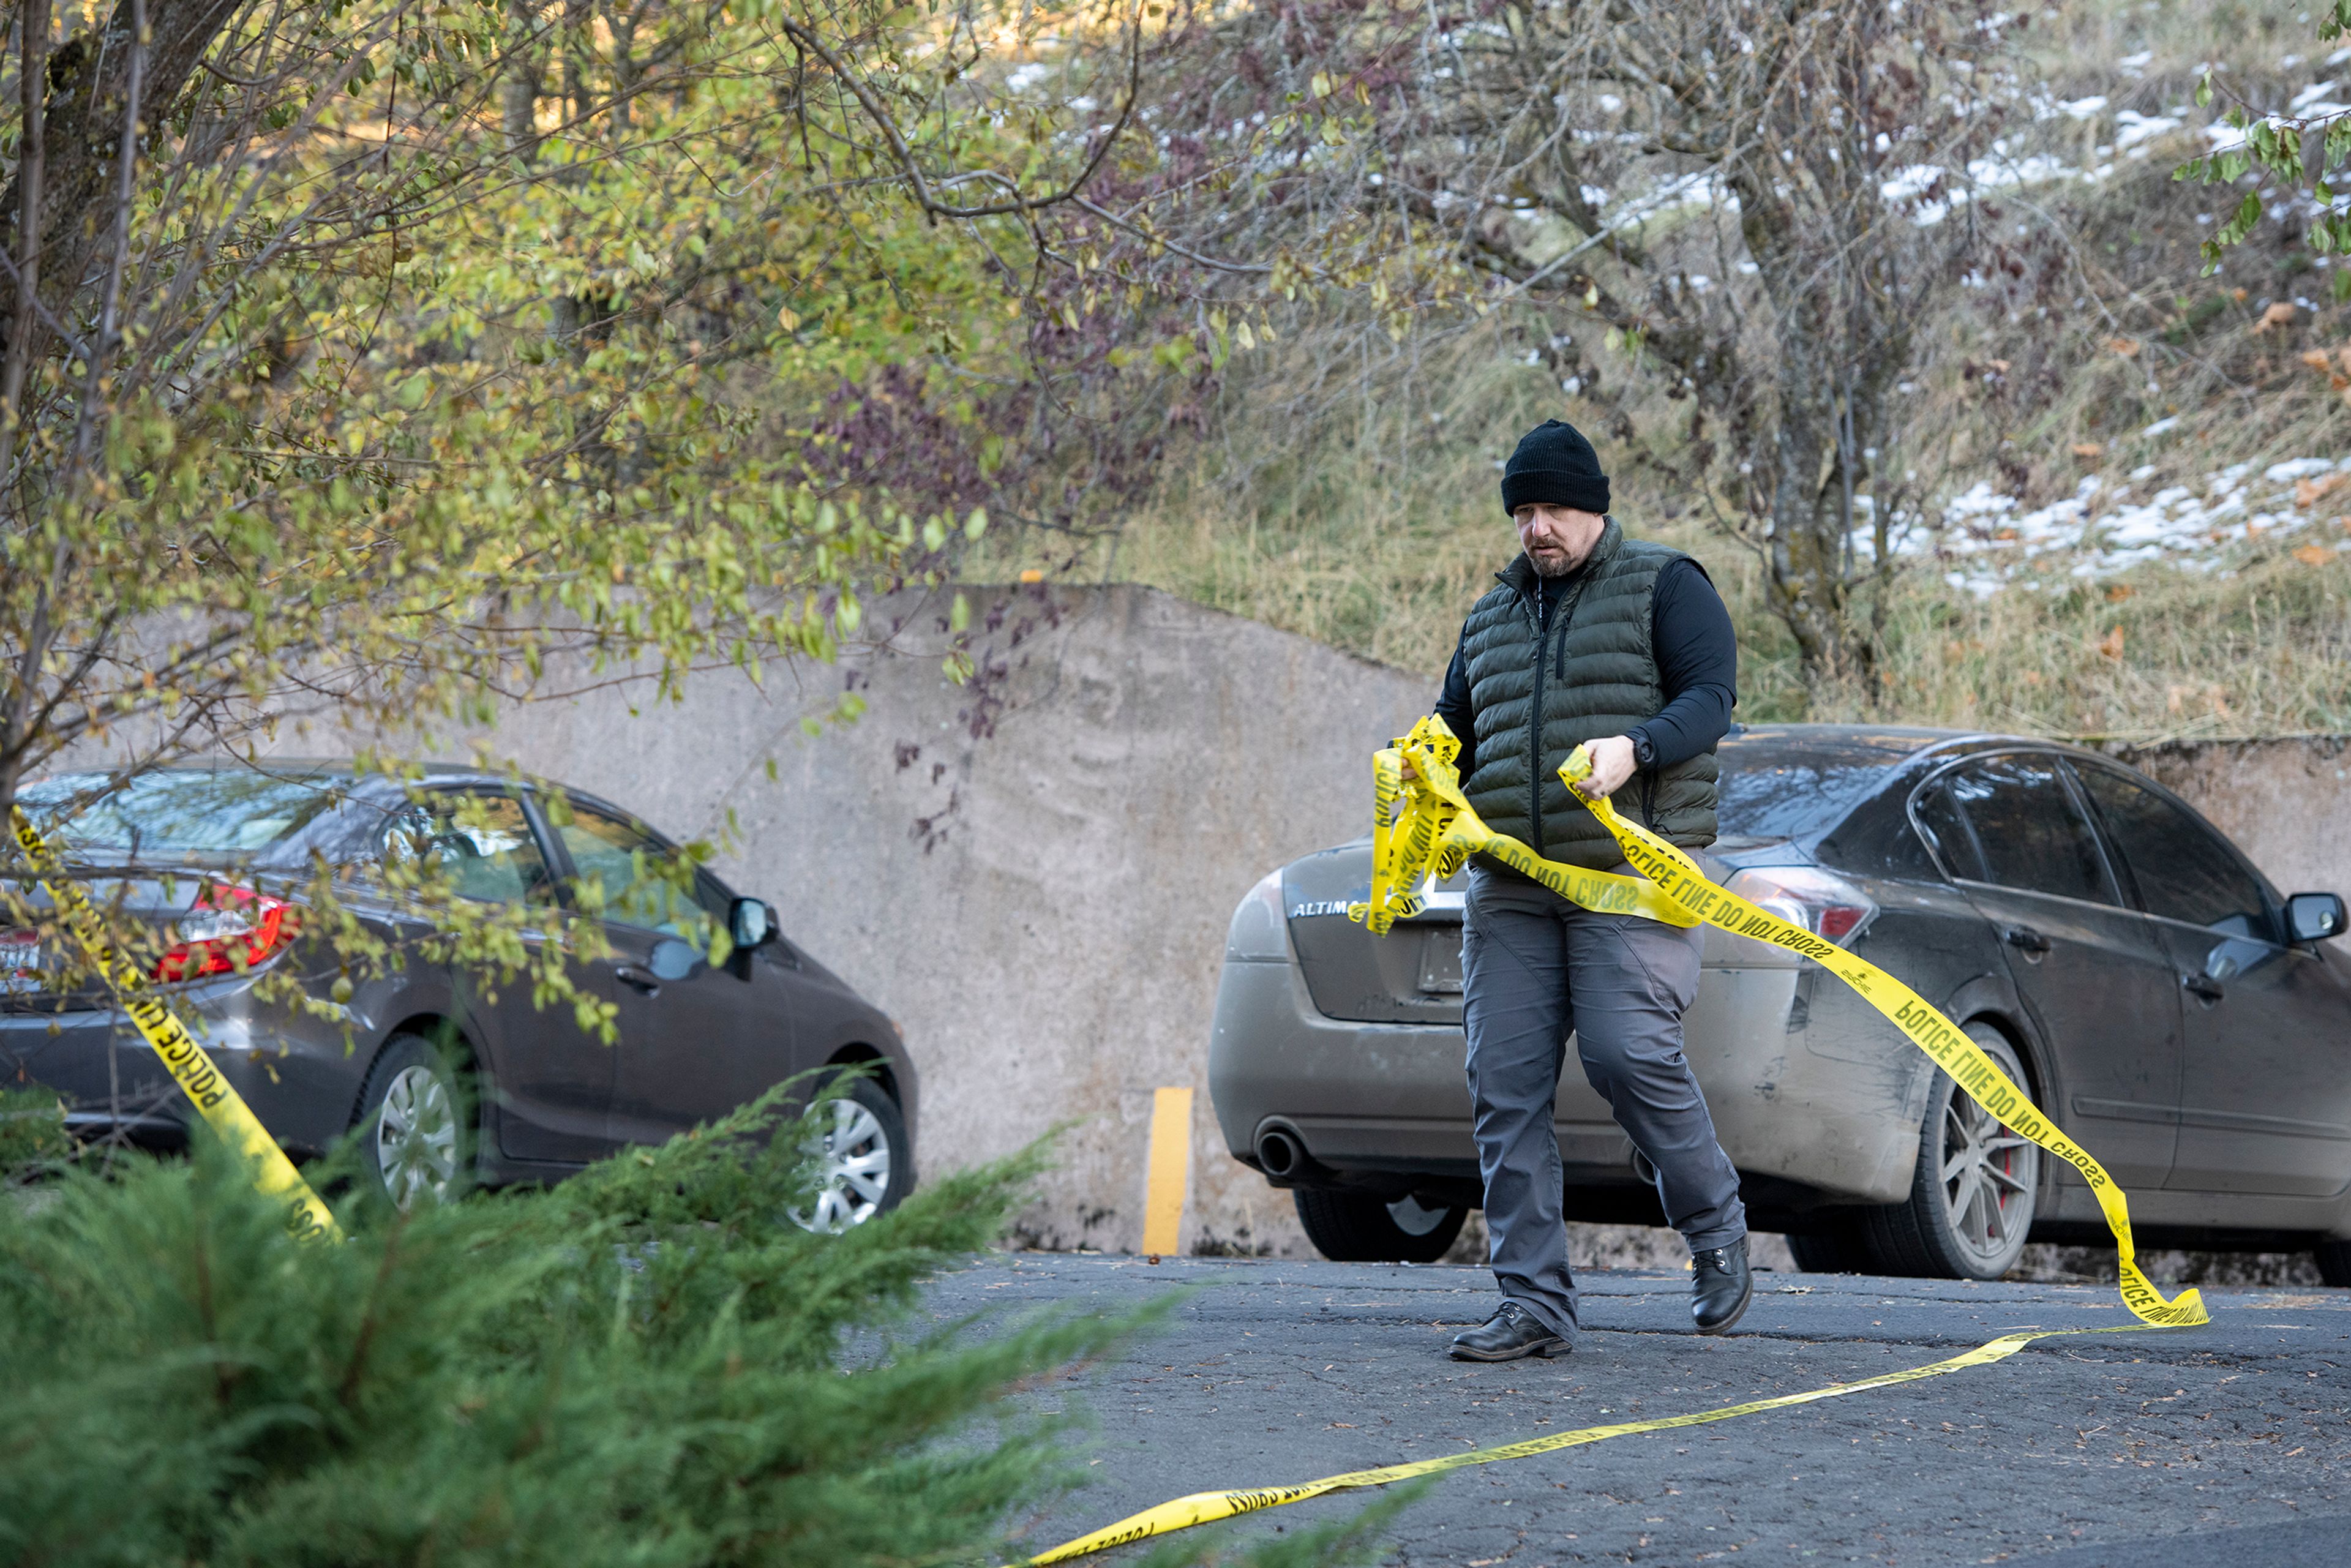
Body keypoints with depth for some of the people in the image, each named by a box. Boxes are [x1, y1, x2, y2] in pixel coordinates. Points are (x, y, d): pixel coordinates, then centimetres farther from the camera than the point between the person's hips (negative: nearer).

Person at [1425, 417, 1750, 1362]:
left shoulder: (1664, 586, 6)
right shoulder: (1492, 618, 23)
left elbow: (1710, 695, -5)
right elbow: (1457, 721, 26)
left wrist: (1634, 745, -24)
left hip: (1630, 871, -6)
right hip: (1510, 883, 6)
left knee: (1628, 1053, -18)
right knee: (1506, 1084, -3)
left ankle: (1715, 1225, 8)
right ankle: (1533, 1303, -1)